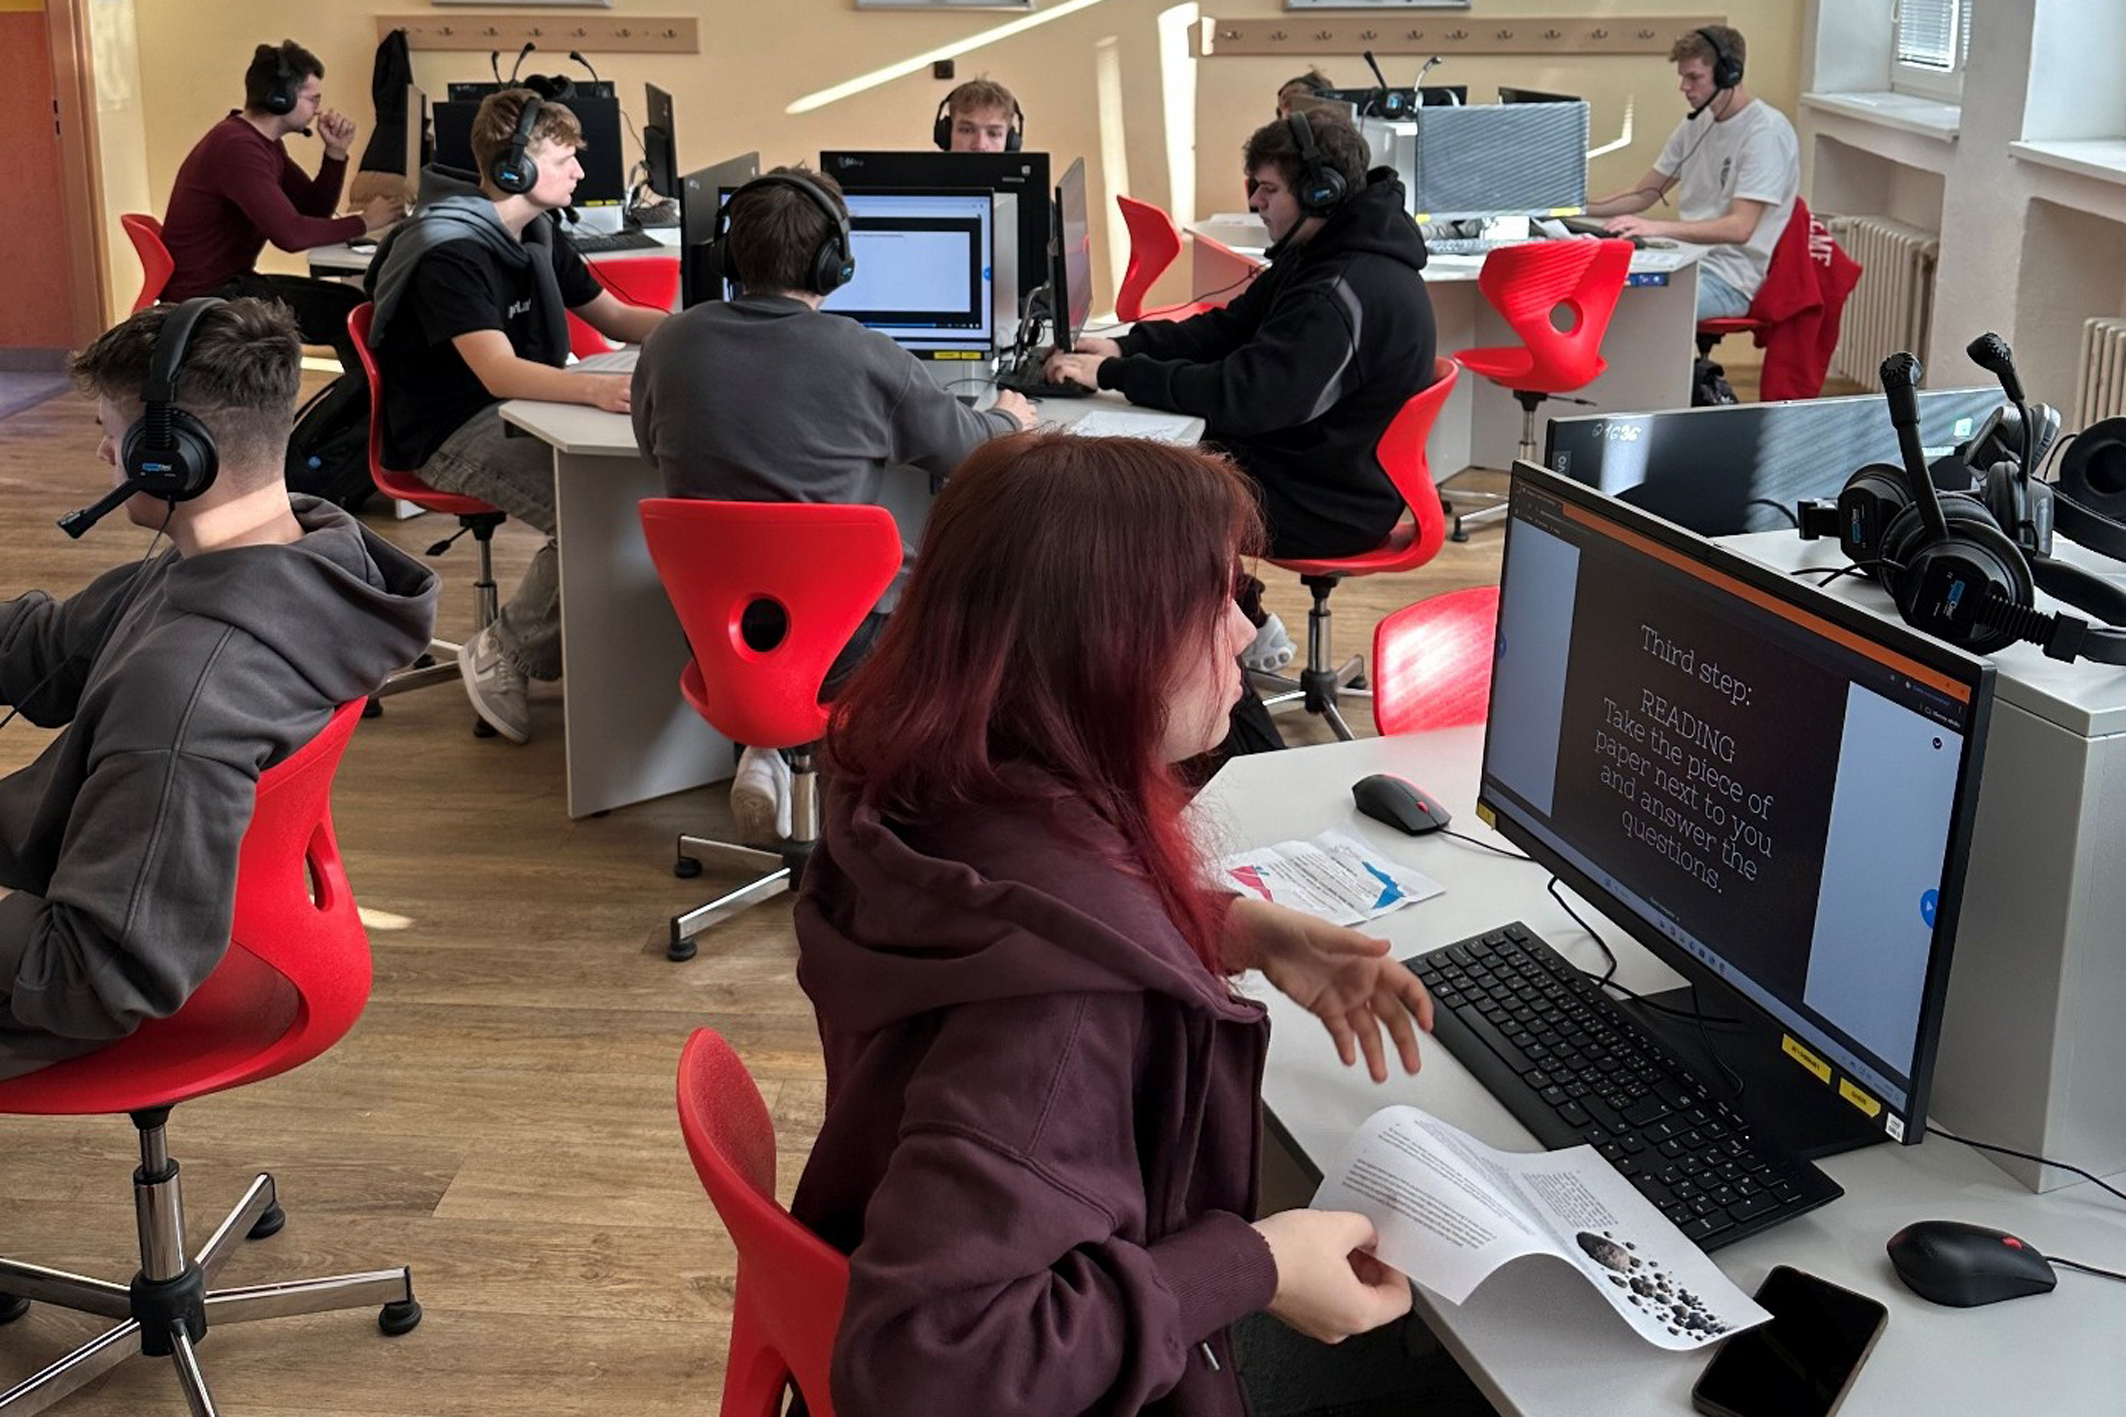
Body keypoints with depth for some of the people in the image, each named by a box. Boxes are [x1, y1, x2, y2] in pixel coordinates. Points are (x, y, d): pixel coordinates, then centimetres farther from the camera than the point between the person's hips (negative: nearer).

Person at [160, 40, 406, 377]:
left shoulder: (265, 143, 9)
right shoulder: (237, 147, -22)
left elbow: (314, 210, 13)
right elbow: (291, 233, -29)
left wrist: (335, 153, -1)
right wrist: (364, 222, -17)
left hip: (229, 283, 10)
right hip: (206, 298, -10)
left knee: (345, 301, 9)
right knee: (348, 311, -13)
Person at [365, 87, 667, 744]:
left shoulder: (537, 236, 11)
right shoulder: (450, 253, -19)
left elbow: (616, 317, 19)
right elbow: (499, 371, -32)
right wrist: (594, 388, -49)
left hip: (517, 413, 9)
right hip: (451, 436, -9)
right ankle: (502, 657, -9)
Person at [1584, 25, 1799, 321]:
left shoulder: (1767, 131, -12)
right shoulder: (1696, 126, 14)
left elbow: (1739, 228, -21)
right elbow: (1642, 195, 22)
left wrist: (1656, 227, -30)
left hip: (1731, 280, -8)